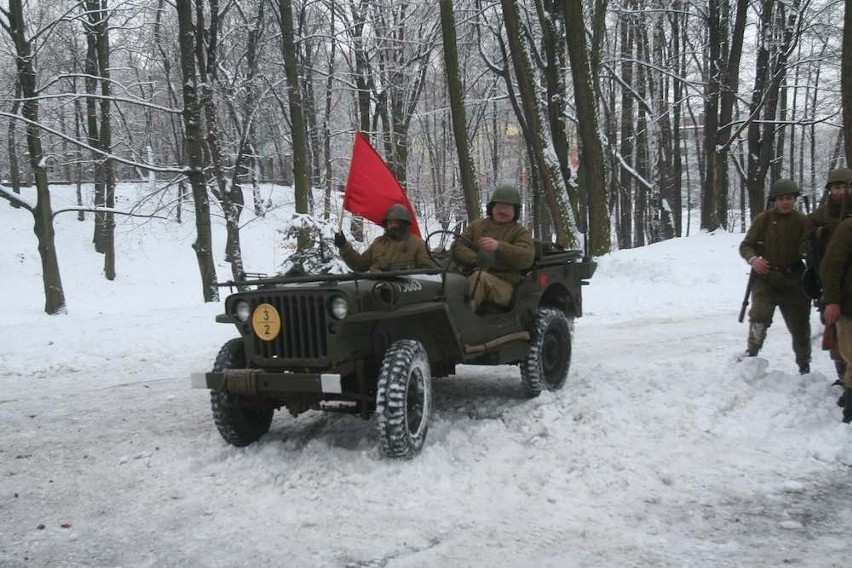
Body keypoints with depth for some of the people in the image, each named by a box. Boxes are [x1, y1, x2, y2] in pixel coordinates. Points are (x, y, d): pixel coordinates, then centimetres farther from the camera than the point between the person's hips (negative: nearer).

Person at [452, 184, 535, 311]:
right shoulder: (477, 225, 22)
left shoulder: (520, 232, 10)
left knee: (479, 277, -39)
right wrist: (475, 259, -10)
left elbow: (527, 258, -9)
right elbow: (458, 246, 11)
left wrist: (499, 246, -25)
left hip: (503, 285, -3)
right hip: (471, 278, 3)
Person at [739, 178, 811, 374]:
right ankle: (751, 353, -5)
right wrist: (753, 259, -20)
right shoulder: (763, 219, -3)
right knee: (760, 316, -24)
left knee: (800, 325, 11)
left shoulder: (802, 221, -1)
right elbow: (746, 246, 0)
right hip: (765, 279, -1)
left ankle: (804, 366, 31)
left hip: (794, 281, 1)